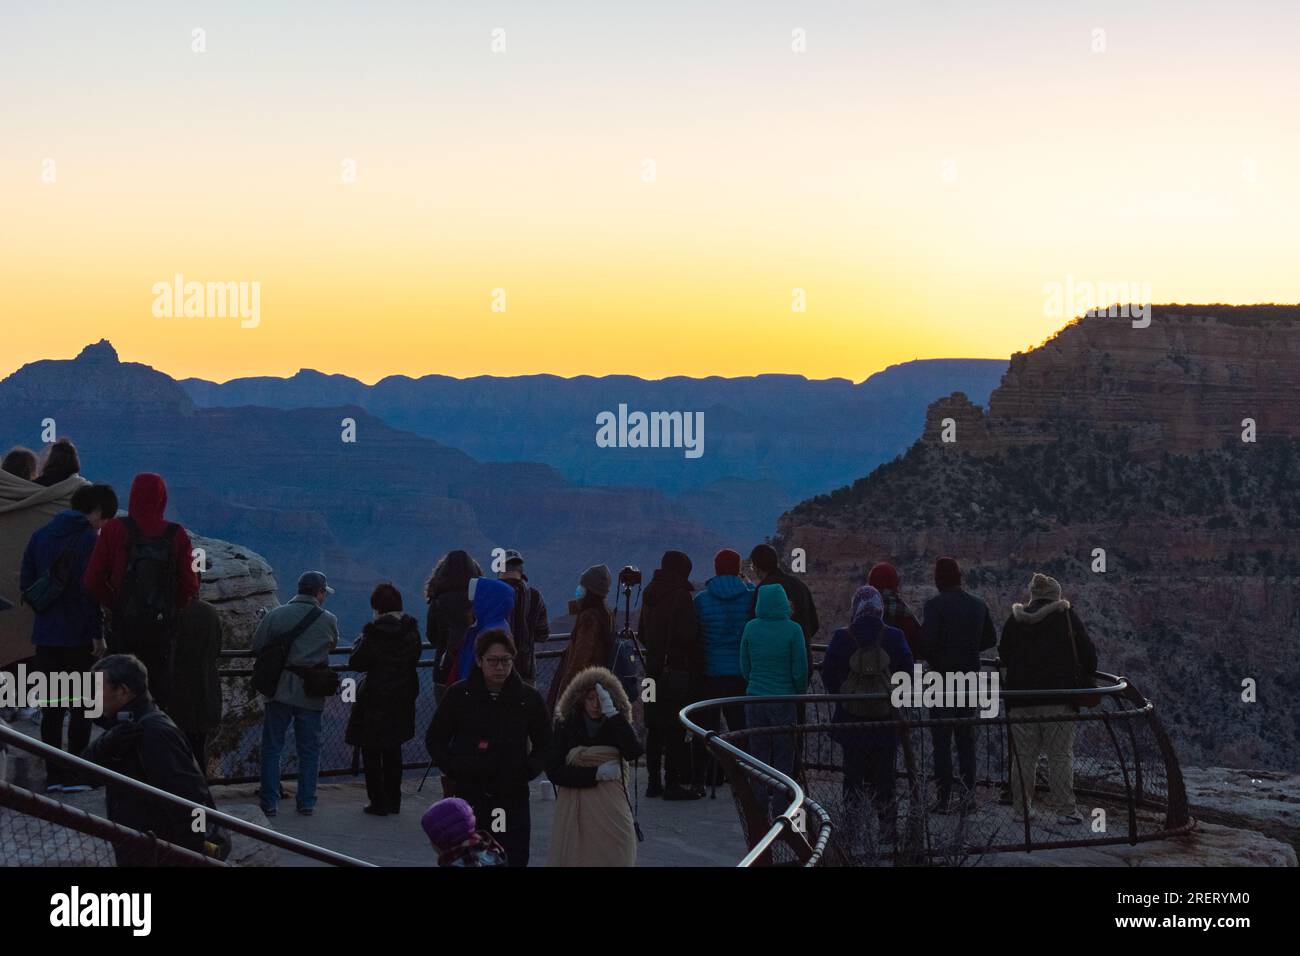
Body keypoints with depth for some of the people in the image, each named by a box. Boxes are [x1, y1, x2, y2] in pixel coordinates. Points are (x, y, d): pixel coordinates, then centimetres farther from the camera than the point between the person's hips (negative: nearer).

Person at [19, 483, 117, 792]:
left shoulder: (40, 537, 8)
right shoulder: (90, 540, -11)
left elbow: (27, 584, 10)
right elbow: (91, 590, -17)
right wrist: (98, 634, -14)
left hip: (46, 636, 6)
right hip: (79, 636, -6)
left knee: (51, 708, 10)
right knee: (81, 707, 3)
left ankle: (53, 774, 11)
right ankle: (75, 775, 2)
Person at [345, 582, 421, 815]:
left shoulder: (375, 632, -18)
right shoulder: (411, 630, -1)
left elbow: (356, 662, -16)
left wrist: (360, 641, 0)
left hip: (375, 699, -6)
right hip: (402, 699, 6)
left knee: (371, 753, 6)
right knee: (393, 752, 19)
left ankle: (379, 802, 5)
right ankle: (393, 800, 22)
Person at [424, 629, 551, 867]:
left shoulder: (529, 698, 0)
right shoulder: (459, 695, -2)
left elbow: (545, 743, 13)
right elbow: (435, 739, 9)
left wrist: (528, 770, -1)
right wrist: (452, 769, -3)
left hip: (513, 796, 0)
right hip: (470, 796, 0)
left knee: (514, 859, -1)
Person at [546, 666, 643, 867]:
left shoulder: (616, 726, 5)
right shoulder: (566, 726, 3)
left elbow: (634, 752, -16)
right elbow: (553, 771, -4)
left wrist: (611, 714, -19)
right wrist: (596, 774, -9)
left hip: (611, 812, 0)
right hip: (574, 812, 0)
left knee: (613, 859, -3)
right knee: (572, 858, -3)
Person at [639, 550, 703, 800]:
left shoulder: (649, 595, 11)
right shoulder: (681, 595, -12)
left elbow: (642, 632, 17)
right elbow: (689, 635, -16)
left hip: (654, 669, 7)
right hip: (678, 669, -7)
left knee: (655, 728, 11)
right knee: (676, 728, -4)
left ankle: (654, 781, 15)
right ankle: (673, 782, -4)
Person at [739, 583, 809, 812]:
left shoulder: (751, 628, -3)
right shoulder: (792, 630, -11)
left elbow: (744, 667, 4)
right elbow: (800, 670, -7)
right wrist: (800, 692, 11)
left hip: (755, 700, 3)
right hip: (783, 700, -3)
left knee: (758, 756, 11)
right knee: (783, 759, 7)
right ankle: (780, 809, 8)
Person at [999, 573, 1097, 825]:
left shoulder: (1014, 620, 8)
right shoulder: (1066, 616, 0)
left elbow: (1004, 656, 15)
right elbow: (1087, 651, 0)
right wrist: (1087, 679, 14)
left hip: (1020, 699, 3)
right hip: (1058, 697, -3)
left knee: (1023, 756, 9)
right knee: (1061, 756, 0)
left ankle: (1022, 808, 13)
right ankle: (1065, 810, -2)